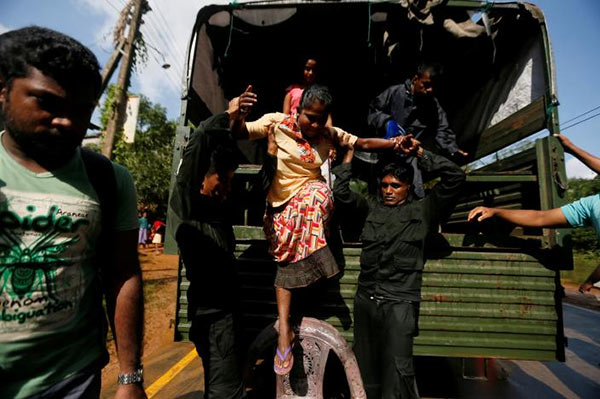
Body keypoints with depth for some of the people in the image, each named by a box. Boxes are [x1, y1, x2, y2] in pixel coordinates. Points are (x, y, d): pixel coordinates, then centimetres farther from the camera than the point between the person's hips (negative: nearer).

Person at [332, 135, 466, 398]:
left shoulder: (422, 210, 6)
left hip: (400, 301, -3)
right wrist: (349, 156, 8)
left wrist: (419, 152, 2)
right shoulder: (371, 207, 13)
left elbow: (455, 177, 0)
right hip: (365, 298, 4)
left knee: (397, 369, -8)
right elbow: (341, 194, 4)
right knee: (365, 367, 13)